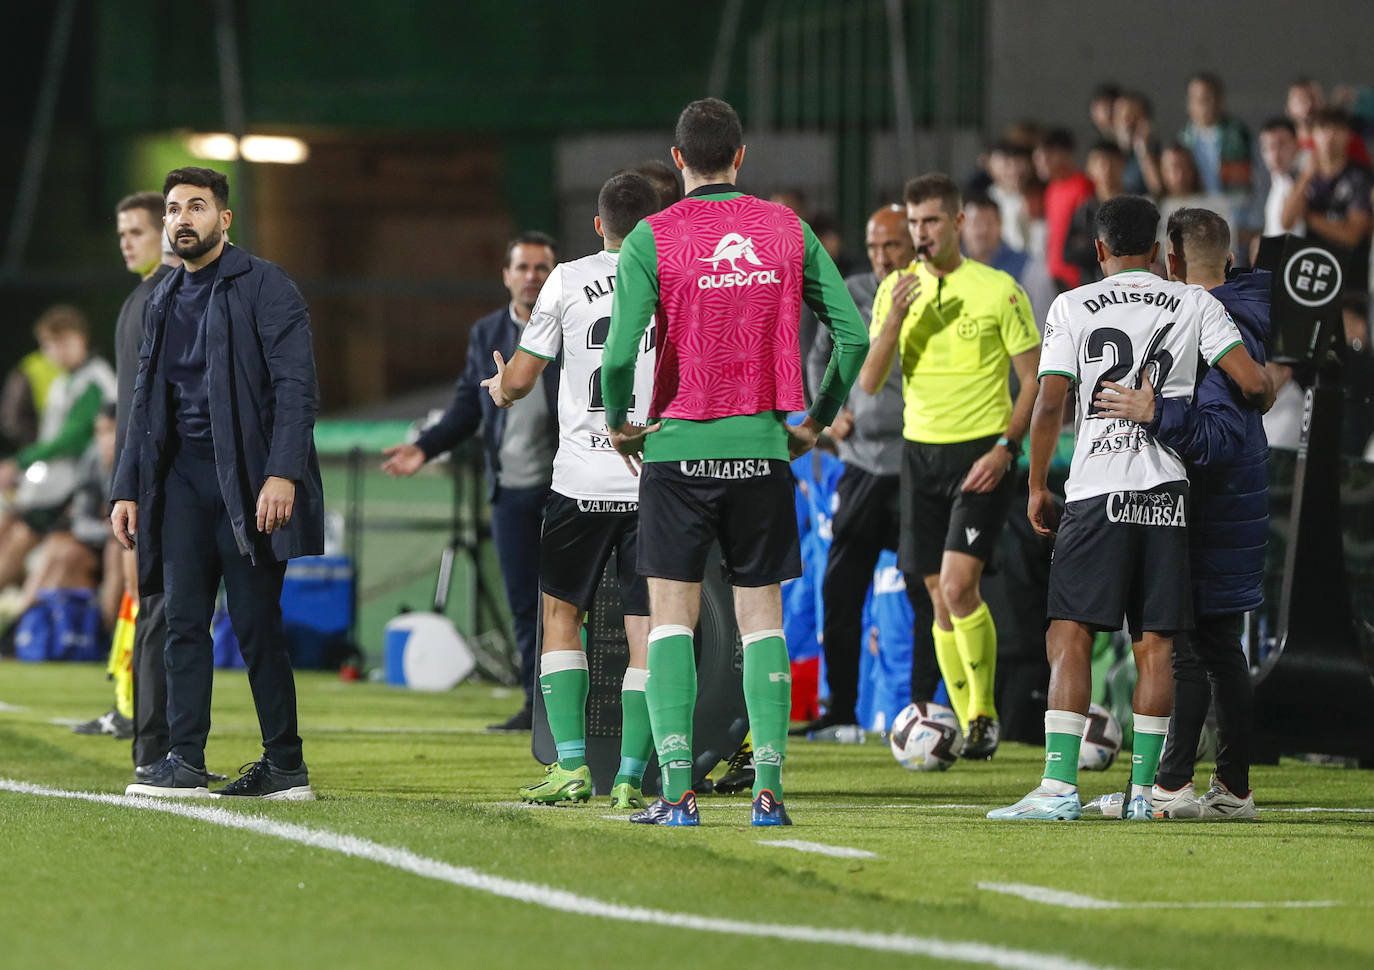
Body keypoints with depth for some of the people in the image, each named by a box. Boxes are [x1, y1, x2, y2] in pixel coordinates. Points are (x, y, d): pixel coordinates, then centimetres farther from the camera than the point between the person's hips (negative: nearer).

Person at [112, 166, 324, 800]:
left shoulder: (265, 287, -4)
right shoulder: (164, 301, 16)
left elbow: (296, 385, -11)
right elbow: (145, 404, 21)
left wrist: (282, 474, -21)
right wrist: (127, 488, 14)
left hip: (246, 478, -6)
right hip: (181, 475, 6)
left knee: (256, 623, -5)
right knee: (183, 621, 0)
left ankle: (286, 767, 1)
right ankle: (184, 762, 0)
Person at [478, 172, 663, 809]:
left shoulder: (568, 281, 0)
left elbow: (519, 381, 2)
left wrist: (500, 391, 25)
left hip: (582, 481, -1)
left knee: (561, 614, 12)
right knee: (646, 630, 4)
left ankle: (571, 765, 4)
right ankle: (630, 777, -1)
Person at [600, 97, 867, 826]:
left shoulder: (653, 238, -6)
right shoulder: (787, 232, 3)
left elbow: (620, 351, -13)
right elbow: (853, 334, 1)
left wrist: (619, 424, 5)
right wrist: (816, 421, 14)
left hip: (679, 445, -2)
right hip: (763, 448, 2)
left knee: (671, 619, 2)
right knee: (762, 620, 7)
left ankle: (677, 788, -7)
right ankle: (768, 788, 0)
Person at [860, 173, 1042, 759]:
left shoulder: (998, 290, -5)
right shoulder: (895, 290, 6)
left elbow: (1036, 379, -2)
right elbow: (869, 382, 1)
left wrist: (1004, 447, -13)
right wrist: (894, 321, -15)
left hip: (982, 452, -4)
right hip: (920, 448, 5)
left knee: (959, 586, -18)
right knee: (941, 599, 5)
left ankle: (985, 714, -4)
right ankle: (968, 725, 14)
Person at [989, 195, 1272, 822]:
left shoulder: (1073, 307, 3)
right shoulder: (1193, 304, 7)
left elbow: (1049, 406, -4)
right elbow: (1255, 382, -1)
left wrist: (1037, 487, 8)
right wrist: (1263, 399, 23)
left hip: (1096, 490, -2)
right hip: (1168, 488, 2)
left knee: (1069, 636, -4)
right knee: (1154, 644, 7)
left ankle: (1059, 786, -15)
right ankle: (1142, 790, 6)